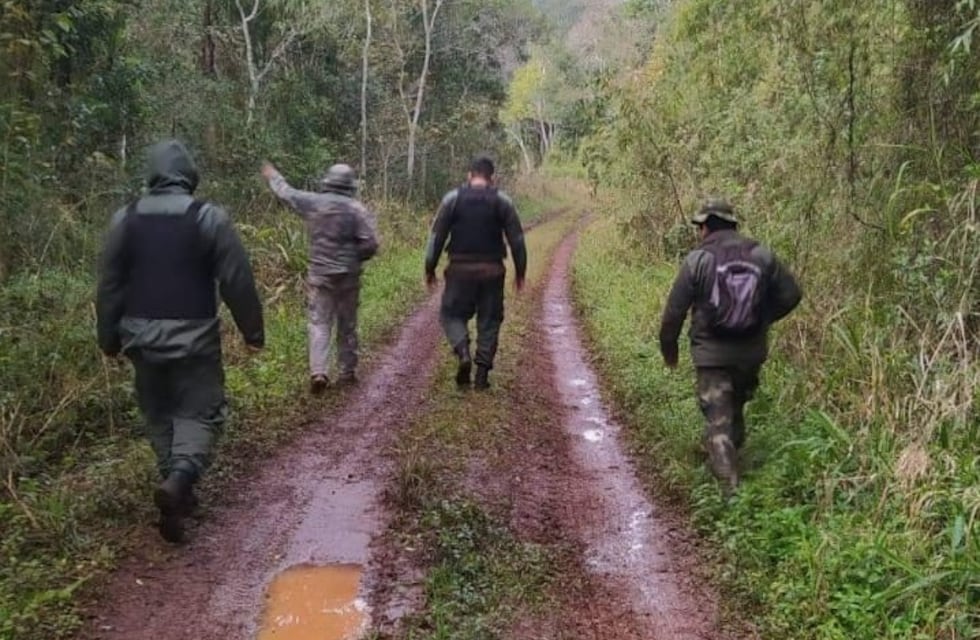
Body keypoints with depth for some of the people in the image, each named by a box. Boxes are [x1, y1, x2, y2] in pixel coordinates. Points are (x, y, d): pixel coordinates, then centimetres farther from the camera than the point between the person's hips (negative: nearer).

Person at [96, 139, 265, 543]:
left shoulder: (125, 219, 1)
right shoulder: (210, 217, -9)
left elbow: (109, 285, 6)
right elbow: (237, 282, -8)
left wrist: (109, 338, 16)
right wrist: (253, 331, 2)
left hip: (142, 337, 4)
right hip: (193, 337, -3)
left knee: (158, 414, 18)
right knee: (200, 411, 6)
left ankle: (176, 491, 20)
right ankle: (179, 478, -18)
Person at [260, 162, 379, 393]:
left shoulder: (313, 203, -2)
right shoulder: (358, 210, -7)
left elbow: (286, 192, 14)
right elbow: (370, 245, -13)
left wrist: (272, 176, 34)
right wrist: (353, 258, 7)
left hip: (321, 275, 1)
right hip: (348, 276, 0)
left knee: (319, 324, 3)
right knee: (347, 325, 11)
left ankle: (318, 373, -11)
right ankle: (348, 372, 18)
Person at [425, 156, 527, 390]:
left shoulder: (452, 199, 1)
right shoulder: (502, 201, 3)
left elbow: (437, 236, -1)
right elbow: (517, 239, 1)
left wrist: (430, 269, 5)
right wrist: (520, 272, 9)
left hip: (460, 269, -1)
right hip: (492, 270, 1)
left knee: (452, 314, 13)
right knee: (489, 320, 10)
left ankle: (463, 353, -12)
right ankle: (482, 373, 7)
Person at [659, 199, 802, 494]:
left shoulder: (697, 260, -11)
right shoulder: (761, 255, -1)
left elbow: (674, 310, -9)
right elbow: (791, 294, 2)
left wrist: (668, 346, 6)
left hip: (712, 354, -4)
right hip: (752, 352, 4)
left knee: (718, 418, 3)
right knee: (737, 406, 26)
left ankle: (730, 486, -3)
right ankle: (733, 451, 44)